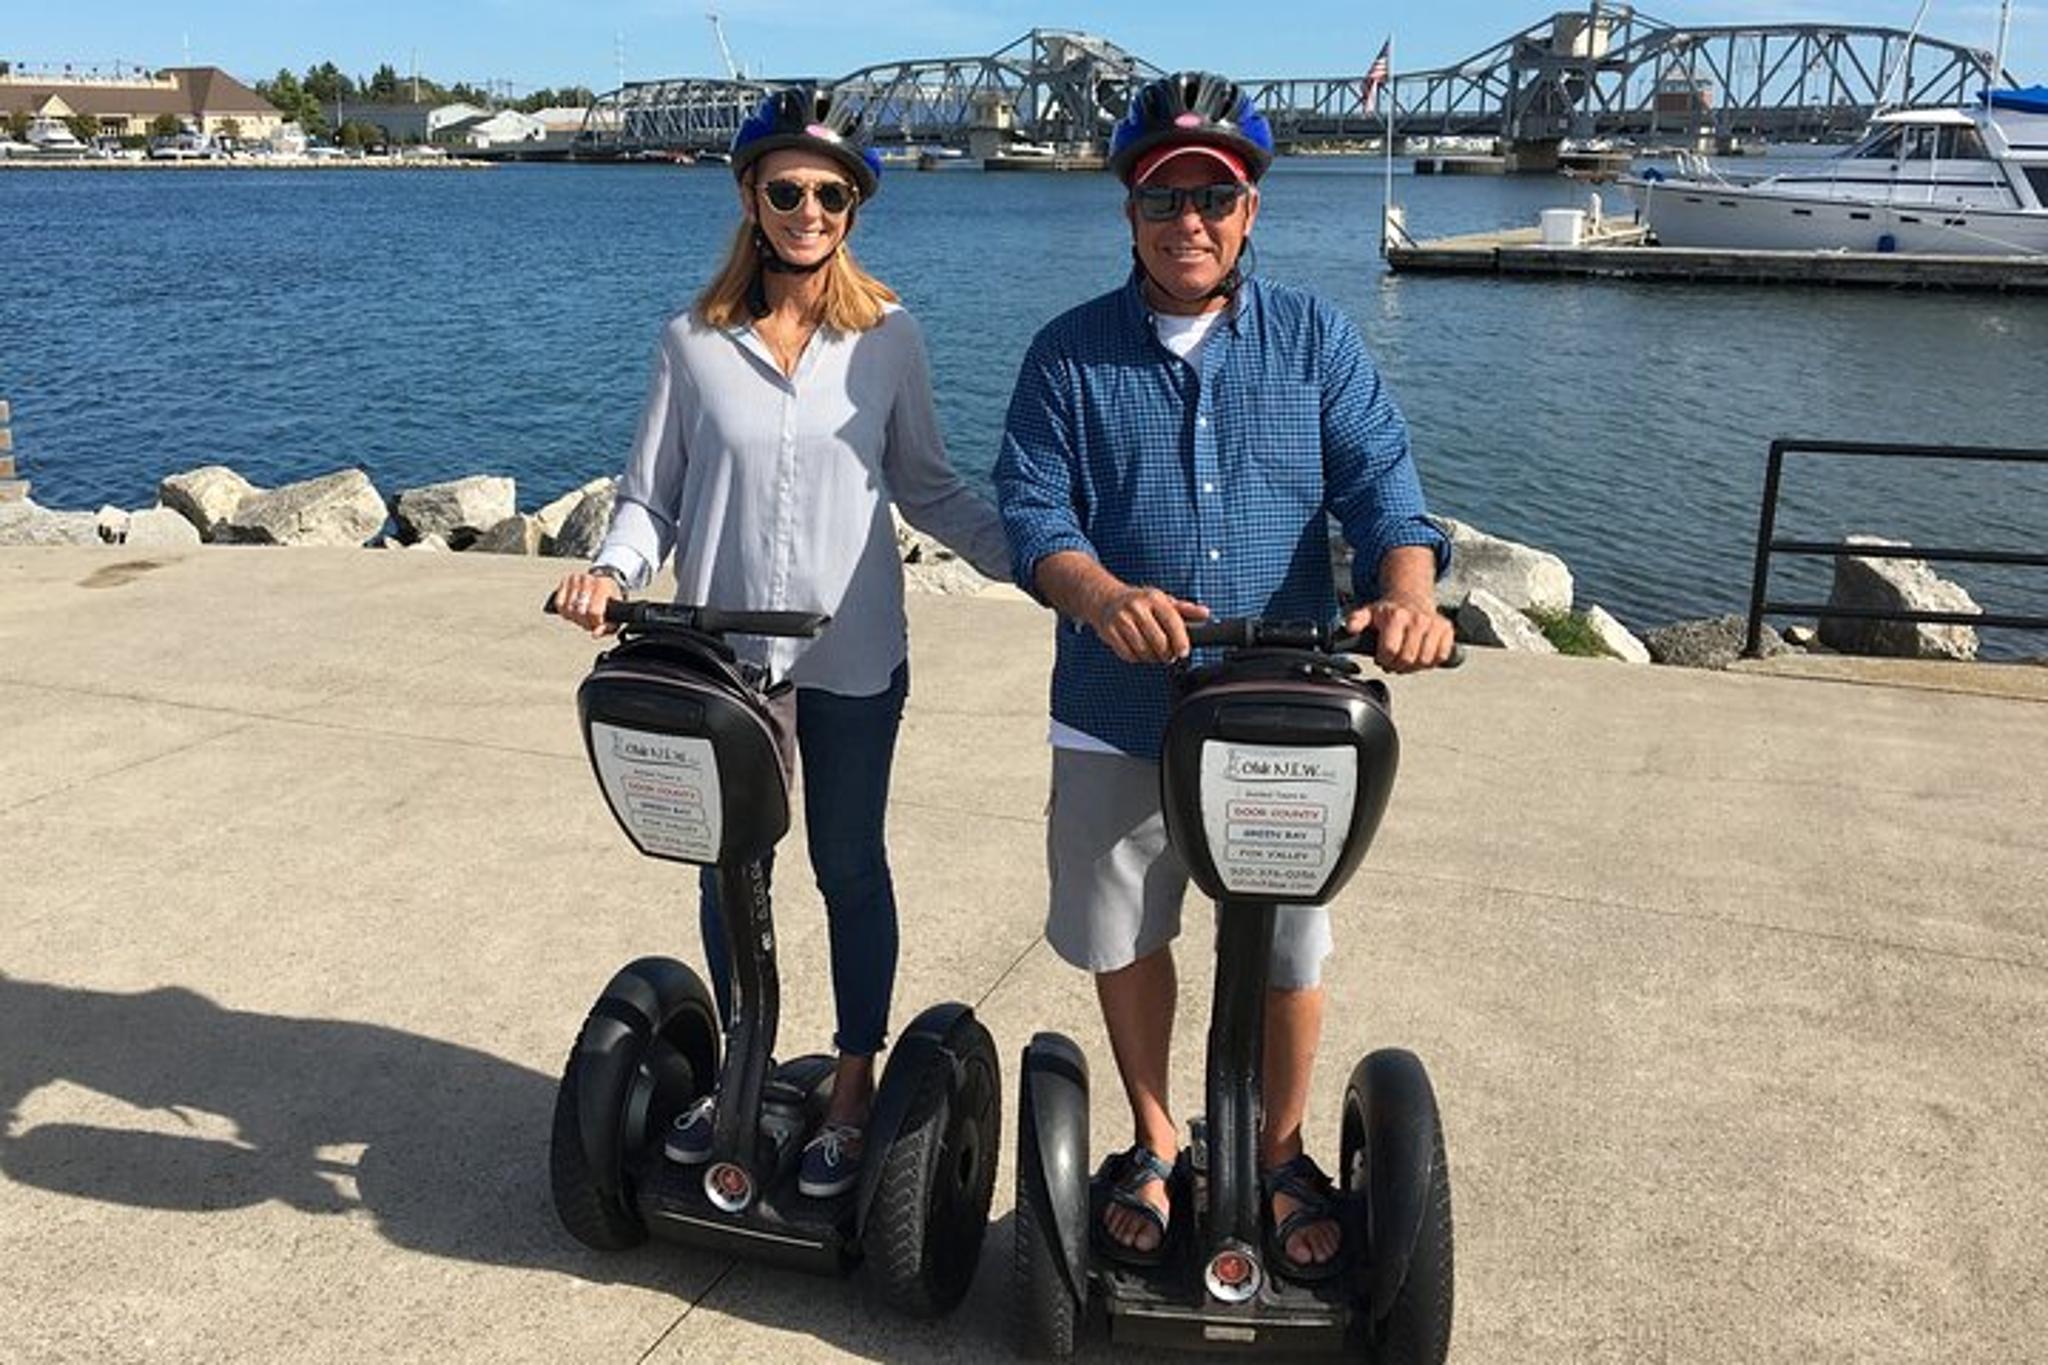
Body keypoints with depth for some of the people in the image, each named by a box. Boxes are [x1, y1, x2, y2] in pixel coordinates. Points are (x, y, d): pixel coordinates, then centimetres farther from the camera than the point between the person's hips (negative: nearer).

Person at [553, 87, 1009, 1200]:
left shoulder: (889, 338, -1)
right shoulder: (693, 344, -1)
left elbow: (927, 486, 5)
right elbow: (651, 496, 3)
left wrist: (1026, 554, -8)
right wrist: (610, 570, -17)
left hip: (853, 657, -1)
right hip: (722, 653, 1)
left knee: (849, 866, 11)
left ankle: (854, 1085, 28)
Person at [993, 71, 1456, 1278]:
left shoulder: (1317, 341, 2)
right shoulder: (1071, 354, 1)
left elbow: (1382, 486, -6)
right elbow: (1031, 509, -7)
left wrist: (1407, 594, -28)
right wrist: (1105, 596, -29)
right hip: (1120, 714, 1)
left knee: (1290, 952, 10)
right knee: (1125, 939, 14)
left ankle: (1281, 1155, 35)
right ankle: (1155, 1147, 38)